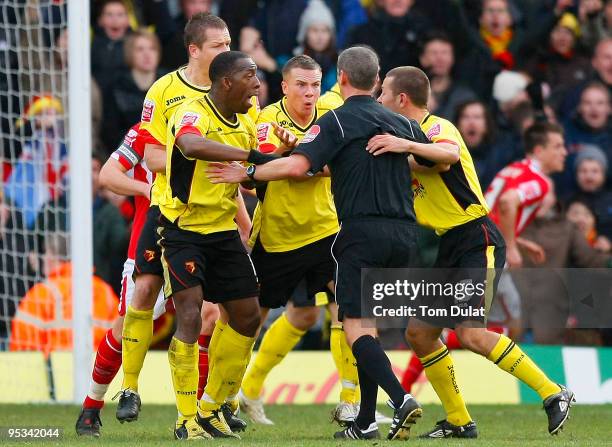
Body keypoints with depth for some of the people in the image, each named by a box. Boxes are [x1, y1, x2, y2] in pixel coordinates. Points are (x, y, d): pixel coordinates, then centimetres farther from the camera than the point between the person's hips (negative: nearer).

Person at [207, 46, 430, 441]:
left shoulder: (336, 121, -3)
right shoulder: (402, 123, 15)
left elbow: (297, 166, -15)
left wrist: (247, 173, -3)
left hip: (363, 231, -6)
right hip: (404, 233, 6)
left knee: (356, 327, -7)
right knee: (369, 326, 15)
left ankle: (401, 399, -27)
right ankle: (365, 421, 12)